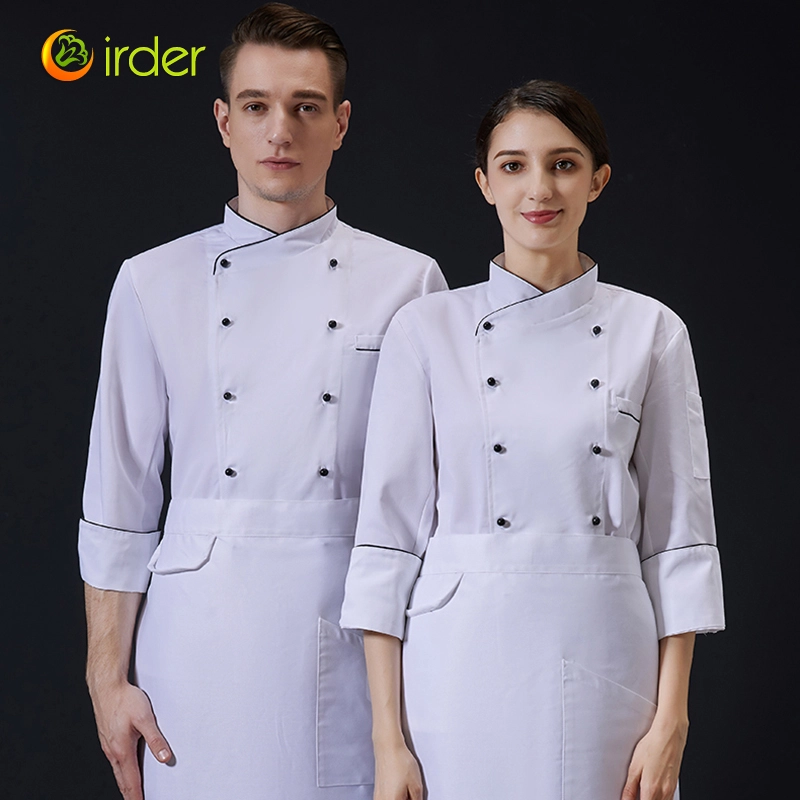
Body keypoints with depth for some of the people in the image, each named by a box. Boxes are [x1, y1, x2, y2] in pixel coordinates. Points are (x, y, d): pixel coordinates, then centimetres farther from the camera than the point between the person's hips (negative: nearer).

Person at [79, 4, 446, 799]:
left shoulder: (408, 282, 2)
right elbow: (119, 494, 4)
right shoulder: (154, 282, 4)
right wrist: (108, 677, 3)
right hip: (201, 636, 1)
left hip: (351, 636, 0)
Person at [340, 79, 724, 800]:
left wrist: (670, 721, -4)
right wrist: (388, 737, -6)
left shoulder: (650, 332, 3)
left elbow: (678, 533, 3)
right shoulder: (427, 329, 0)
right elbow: (389, 530, -2)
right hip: (462, 661, 0)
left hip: (604, 663, 1)